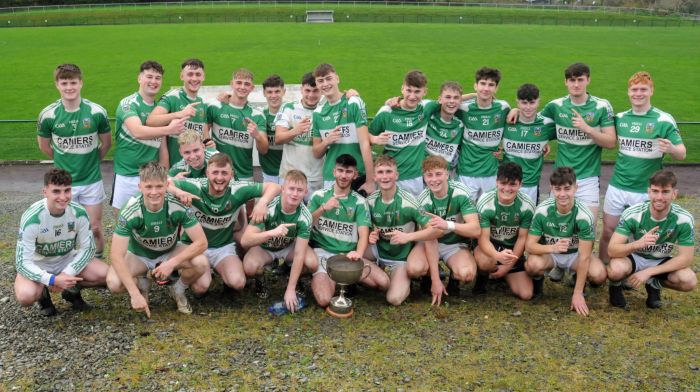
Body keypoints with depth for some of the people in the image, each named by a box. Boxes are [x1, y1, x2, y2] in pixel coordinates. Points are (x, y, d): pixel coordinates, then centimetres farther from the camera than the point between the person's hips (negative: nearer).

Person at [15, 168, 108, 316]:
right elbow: (23, 263, -25)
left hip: (69, 259, 3)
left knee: (106, 275, -21)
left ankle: (72, 289, 8)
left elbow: (87, 248, -9)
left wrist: (67, 274, -23)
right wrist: (53, 280, -39)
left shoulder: (79, 213, -19)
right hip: (38, 264, -3)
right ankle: (43, 293, 4)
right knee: (25, 296, -33)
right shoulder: (32, 219, -28)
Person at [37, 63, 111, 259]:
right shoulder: (48, 114, -8)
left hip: (92, 180, 0)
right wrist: (64, 162, 7)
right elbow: (44, 145, 8)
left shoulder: (97, 112, -8)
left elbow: (106, 142, 6)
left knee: (95, 228, 7)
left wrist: (92, 161, 8)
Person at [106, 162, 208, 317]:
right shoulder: (130, 212, -28)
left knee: (201, 263, -29)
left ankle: (178, 289, 4)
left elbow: (201, 242, -23)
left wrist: (172, 263, -35)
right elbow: (117, 256, -30)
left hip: (170, 253, 0)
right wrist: (135, 294, -36)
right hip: (139, 255, 0)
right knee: (114, 283, -29)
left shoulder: (179, 206, -26)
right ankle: (141, 284, 7)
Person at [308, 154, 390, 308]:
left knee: (384, 282, -18)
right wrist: (323, 208, -16)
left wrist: (359, 253, -31)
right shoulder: (319, 196, 4)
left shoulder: (359, 202, 3)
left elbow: (363, 233, -9)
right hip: (322, 252, -2)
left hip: (349, 255, 2)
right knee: (324, 300, -26)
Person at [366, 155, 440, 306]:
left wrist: (408, 236, -34)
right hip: (380, 253, 4)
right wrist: (370, 236, -15)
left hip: (404, 257, -4)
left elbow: (435, 230, -21)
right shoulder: (370, 201, -6)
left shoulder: (408, 202, -20)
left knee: (394, 299, -24)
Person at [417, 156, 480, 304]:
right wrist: (435, 280, -28)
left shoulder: (460, 192, -21)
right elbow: (430, 240, -22)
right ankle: (433, 274, 7)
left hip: (456, 244, -1)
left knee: (467, 274, -32)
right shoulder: (423, 200, -18)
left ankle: (454, 277, 5)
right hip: (430, 243, 2)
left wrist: (447, 225, -45)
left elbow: (476, 230, -26)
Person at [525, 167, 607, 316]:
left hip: (575, 254, 1)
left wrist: (578, 293, -24)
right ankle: (538, 281, 3)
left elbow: (584, 257, -22)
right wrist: (552, 247, -43)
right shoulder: (542, 210, -22)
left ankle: (579, 280, 8)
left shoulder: (584, 215, -25)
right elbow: (529, 245, -21)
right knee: (532, 265, -35)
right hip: (549, 252, 0)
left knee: (599, 275, -29)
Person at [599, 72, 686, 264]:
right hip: (617, 187, 3)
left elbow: (682, 154, -9)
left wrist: (671, 149, -32)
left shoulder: (664, 120, -8)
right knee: (608, 232, 8)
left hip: (647, 191, -3)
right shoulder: (620, 118, 4)